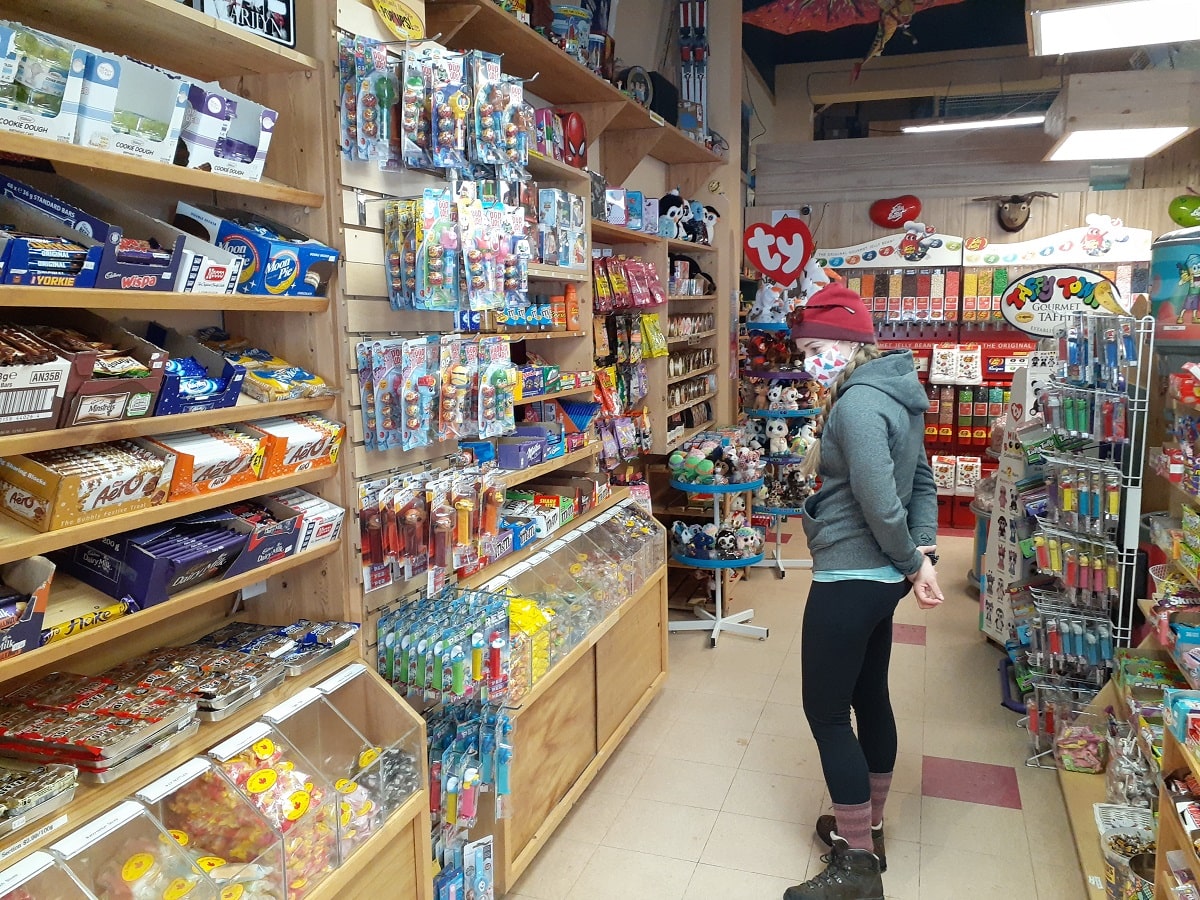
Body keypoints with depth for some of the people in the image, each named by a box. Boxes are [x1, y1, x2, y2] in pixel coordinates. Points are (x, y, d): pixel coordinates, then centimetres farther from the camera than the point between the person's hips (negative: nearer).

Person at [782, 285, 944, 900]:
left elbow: (879, 501, -25)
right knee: (870, 696, 20)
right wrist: (923, 555, 3)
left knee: (826, 712, 1)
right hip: (880, 577, 10)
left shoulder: (857, 403, -22)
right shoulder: (894, 394, 10)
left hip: (848, 581, -10)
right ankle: (867, 827, 37)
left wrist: (909, 564, -10)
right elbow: (921, 482, 11)